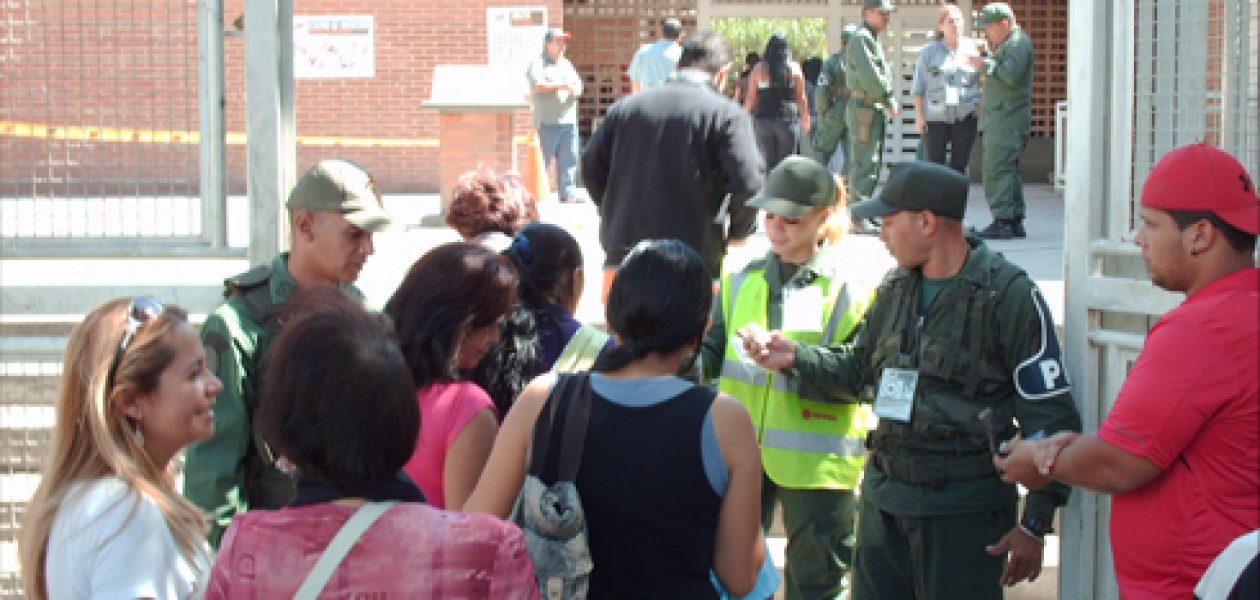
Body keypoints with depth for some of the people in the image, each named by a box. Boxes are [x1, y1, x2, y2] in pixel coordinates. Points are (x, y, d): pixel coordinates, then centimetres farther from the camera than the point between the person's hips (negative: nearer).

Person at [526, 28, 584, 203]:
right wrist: (560, 86, -18)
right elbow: (537, 87, -14)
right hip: (547, 123, -7)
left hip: (569, 121, 7)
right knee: (541, 162, -5)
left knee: (569, 162, 5)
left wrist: (576, 90, -7)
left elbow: (578, 85, 17)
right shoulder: (537, 64, 0)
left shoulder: (566, 64, 22)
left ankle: (568, 194, 9)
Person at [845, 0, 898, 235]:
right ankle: (859, 219, -12)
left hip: (875, 110, 10)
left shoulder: (873, 40, 21)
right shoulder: (861, 39, -11)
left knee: (872, 164, 13)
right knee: (864, 164, -11)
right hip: (864, 108, -10)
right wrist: (889, 100, -13)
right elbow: (868, 75, -20)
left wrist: (888, 102, 8)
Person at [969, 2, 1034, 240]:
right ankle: (1015, 222, 17)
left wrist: (985, 64, -14)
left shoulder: (1018, 43, -10)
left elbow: (1010, 75, -23)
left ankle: (1003, 222, -15)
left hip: (1008, 118, -11)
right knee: (1008, 169, 13)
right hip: (1000, 117, 11)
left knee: (997, 169, -13)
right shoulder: (1007, 44, 23)